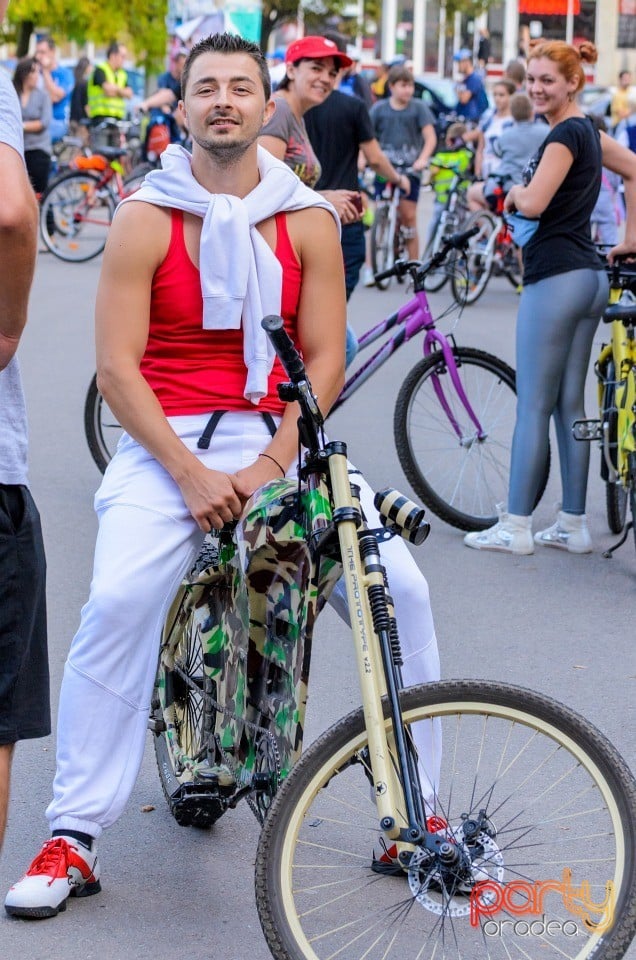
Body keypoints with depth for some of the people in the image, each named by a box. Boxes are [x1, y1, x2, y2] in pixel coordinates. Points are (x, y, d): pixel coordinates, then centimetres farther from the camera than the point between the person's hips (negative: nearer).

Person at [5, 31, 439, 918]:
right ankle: (73, 839, -13)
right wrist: (192, 475, -15)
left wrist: (269, 468, -13)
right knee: (118, 602, -26)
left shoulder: (308, 220, 4)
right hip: (168, 444, -2)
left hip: (282, 441, 2)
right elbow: (117, 367, -6)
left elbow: (325, 360, 1)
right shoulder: (145, 218, -2)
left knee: (399, 586, -17)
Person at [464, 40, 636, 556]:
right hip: (589, 277, 10)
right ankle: (573, 524, 15)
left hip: (556, 279, -10)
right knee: (571, 405, 11)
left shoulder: (566, 135, -14)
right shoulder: (587, 130, 14)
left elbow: (534, 203, -24)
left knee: (533, 406, -4)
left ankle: (516, 527, 1)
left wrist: (514, 192, -2)